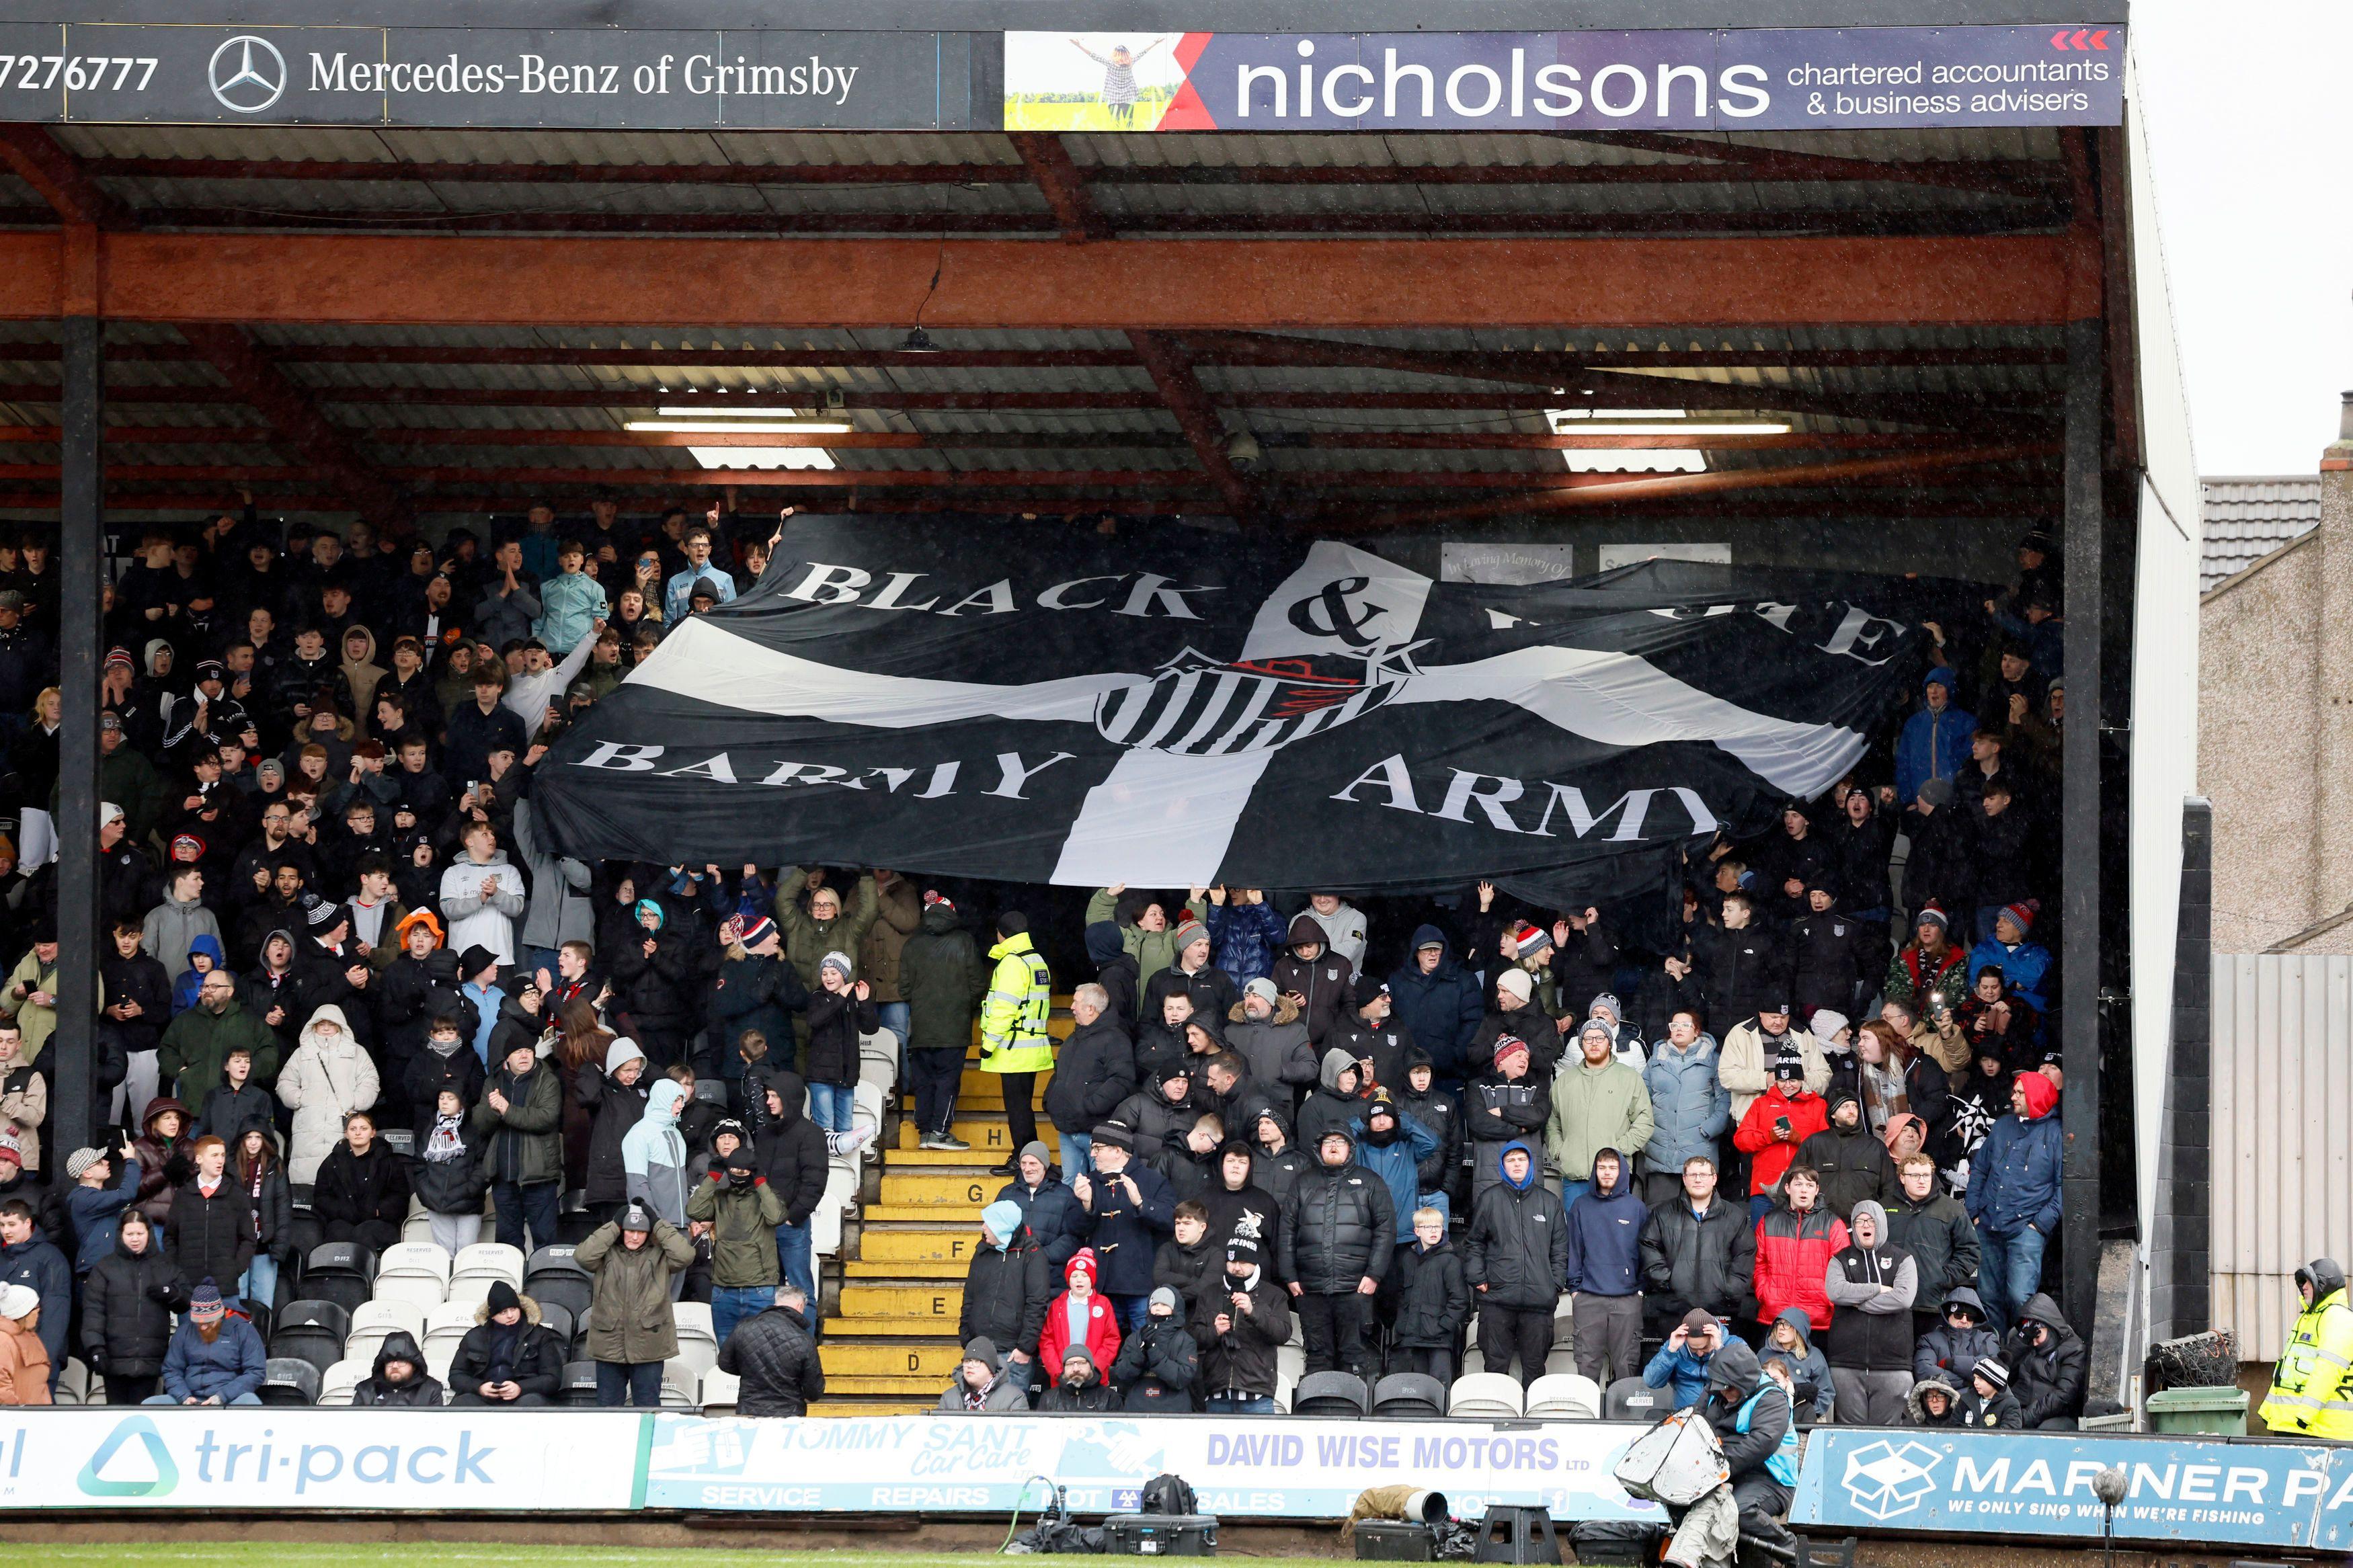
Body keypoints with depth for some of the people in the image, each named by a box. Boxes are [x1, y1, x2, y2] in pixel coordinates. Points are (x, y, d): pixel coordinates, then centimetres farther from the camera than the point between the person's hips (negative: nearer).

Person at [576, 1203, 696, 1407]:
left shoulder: (659, 1256, 2)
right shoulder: (608, 1254, 4)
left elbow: (685, 1256, -14)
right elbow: (583, 1256, -13)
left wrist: (658, 1225, -8)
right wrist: (614, 1226, -9)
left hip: (648, 1347, -1)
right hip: (609, 1344, 1)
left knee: (648, 1406, 6)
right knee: (608, 1404, 9)